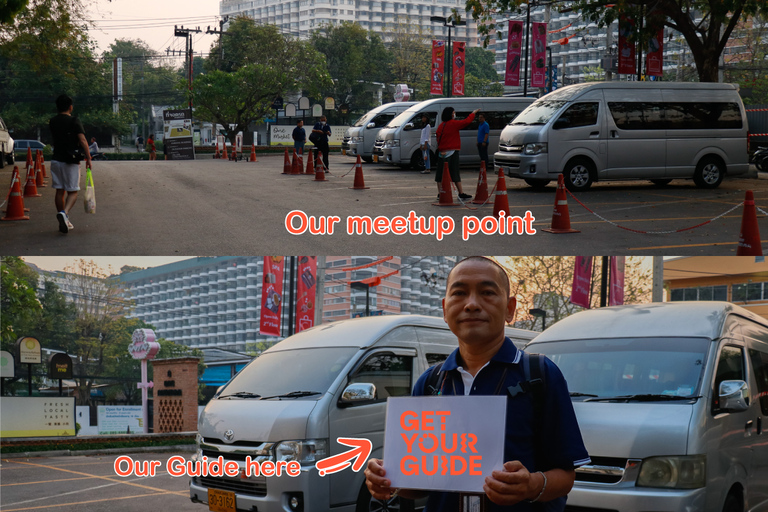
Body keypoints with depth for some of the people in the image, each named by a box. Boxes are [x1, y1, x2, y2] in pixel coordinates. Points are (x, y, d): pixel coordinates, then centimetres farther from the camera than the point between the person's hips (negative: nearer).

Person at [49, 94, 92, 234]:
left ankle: (64, 222, 12)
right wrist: (88, 158, -13)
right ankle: (64, 213, -25)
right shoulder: (74, 121, -9)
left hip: (56, 160, 5)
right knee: (72, 191, 1)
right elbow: (82, 140, -17)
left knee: (59, 191, 9)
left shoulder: (53, 122, 6)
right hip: (71, 161, -4)